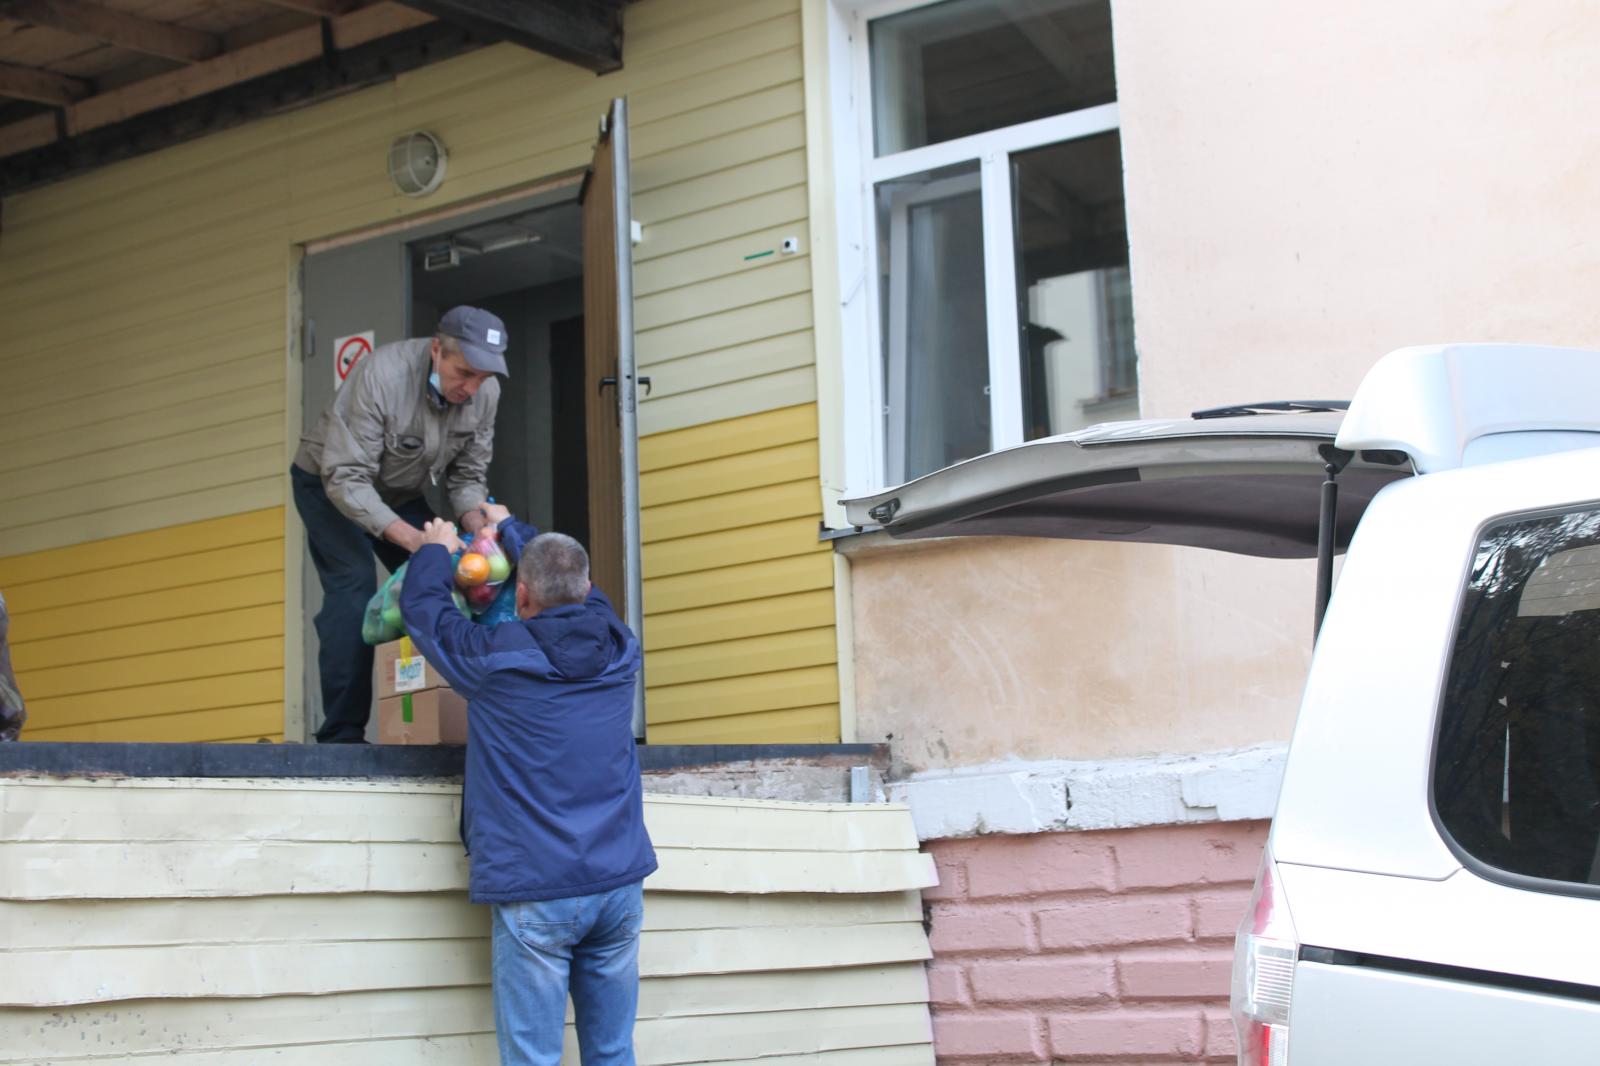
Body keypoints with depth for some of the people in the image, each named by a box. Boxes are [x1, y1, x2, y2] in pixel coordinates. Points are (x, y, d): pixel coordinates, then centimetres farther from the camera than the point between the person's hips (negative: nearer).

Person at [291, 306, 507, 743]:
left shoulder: (485, 393, -17)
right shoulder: (382, 376, -37)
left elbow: (467, 476, -4)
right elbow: (345, 478, -37)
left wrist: (477, 531, -25)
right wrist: (413, 538, -44)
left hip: (400, 492, 6)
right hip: (329, 483, -6)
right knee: (354, 588, -21)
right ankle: (341, 735, -19)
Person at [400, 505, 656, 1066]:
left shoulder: (497, 656, -7)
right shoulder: (618, 650, 5)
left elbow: (421, 606, 10)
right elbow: (576, 587, 26)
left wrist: (436, 551, 32)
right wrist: (510, 528, 42)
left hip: (535, 892, -4)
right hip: (619, 883, 5)